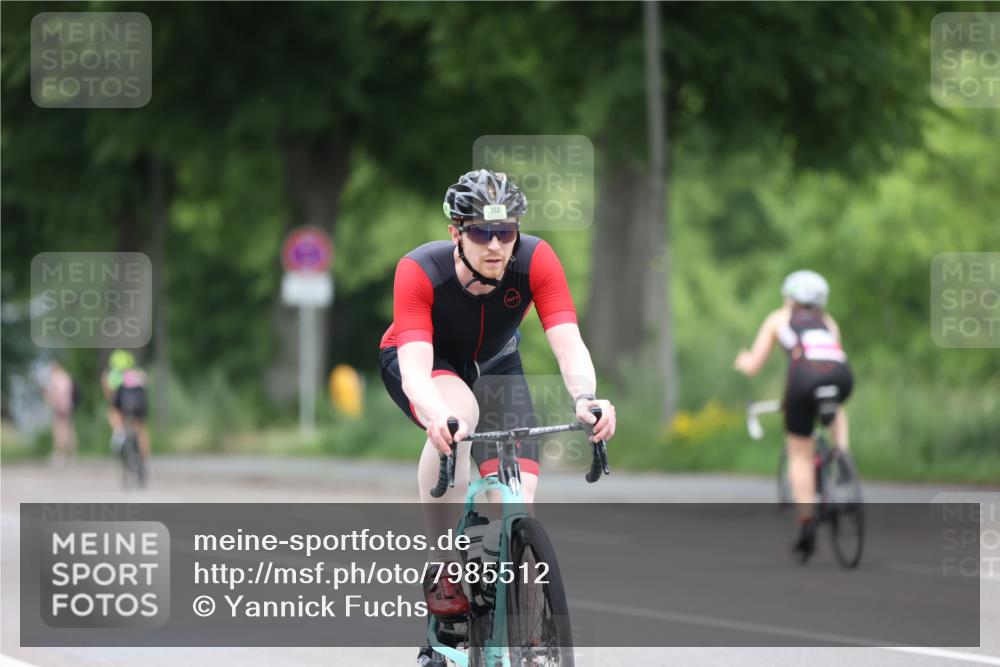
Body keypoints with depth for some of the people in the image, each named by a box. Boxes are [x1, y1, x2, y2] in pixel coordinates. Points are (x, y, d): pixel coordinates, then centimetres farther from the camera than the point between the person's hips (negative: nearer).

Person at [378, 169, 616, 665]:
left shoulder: (535, 260, -30)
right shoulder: (420, 270, -35)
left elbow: (569, 344, -37)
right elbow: (416, 365, -44)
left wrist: (585, 398, -58)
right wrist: (437, 415, -65)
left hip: (492, 363, 3)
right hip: (418, 362, -3)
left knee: (518, 506, -14)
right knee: (458, 414, -38)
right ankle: (442, 569, -26)